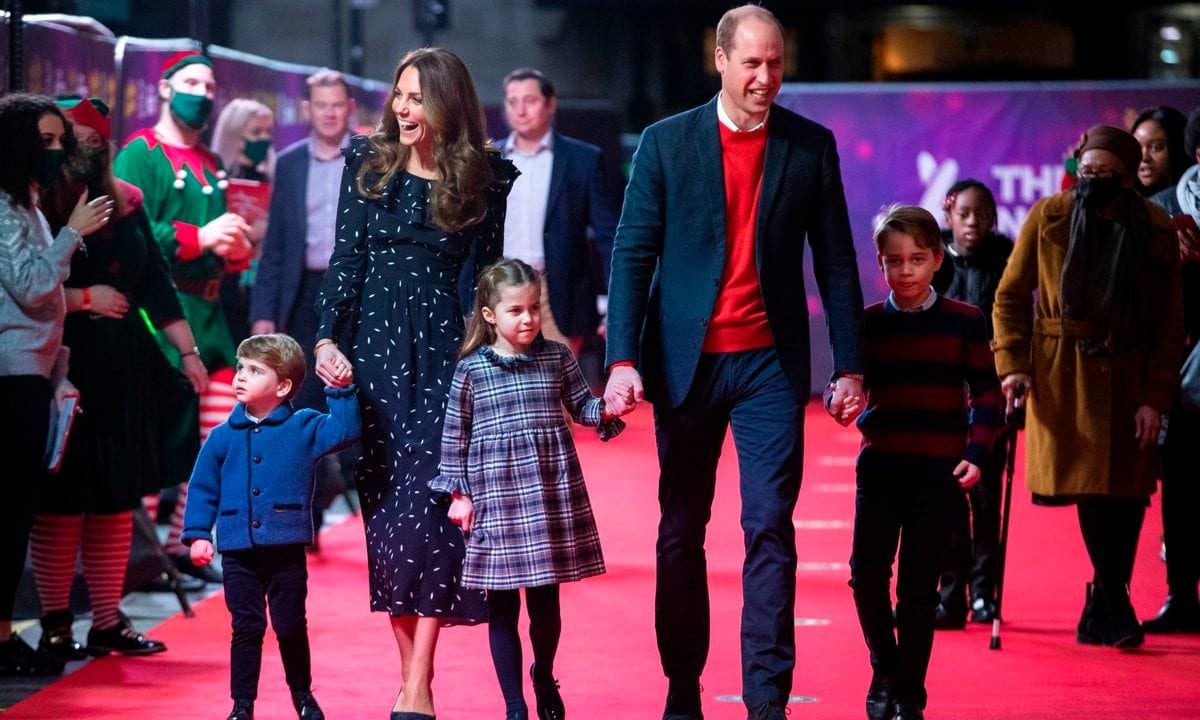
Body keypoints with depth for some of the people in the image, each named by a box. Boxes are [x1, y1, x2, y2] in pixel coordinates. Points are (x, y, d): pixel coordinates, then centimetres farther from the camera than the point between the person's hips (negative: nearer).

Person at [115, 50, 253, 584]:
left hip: (208, 312, 8)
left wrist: (234, 248, 1)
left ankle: (183, 541, 16)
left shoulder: (210, 166, 19)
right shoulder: (140, 154, -4)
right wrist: (199, 238, -20)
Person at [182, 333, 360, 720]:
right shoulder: (223, 436, 4)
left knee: (291, 627, 6)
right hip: (239, 554, 1)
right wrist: (198, 534, 1)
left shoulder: (304, 427, 1)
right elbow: (203, 488, 8)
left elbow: (345, 431, -9)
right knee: (247, 629, 5)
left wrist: (340, 392, -17)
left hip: (286, 551, -1)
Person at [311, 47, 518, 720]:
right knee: (383, 506, 2)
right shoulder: (368, 161, 5)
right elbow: (346, 258, 5)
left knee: (428, 502, -10)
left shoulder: (486, 176, 1)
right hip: (373, 343, 2)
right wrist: (327, 339, -5)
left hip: (445, 348, -2)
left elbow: (488, 271, 4)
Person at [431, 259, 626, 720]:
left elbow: (581, 406, 11)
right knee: (502, 608, 3)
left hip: (552, 496, 2)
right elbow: (455, 436, 2)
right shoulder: (471, 370, -2)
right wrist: (459, 493, 0)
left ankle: (544, 677, 36)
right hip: (496, 502, -2)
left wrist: (605, 410, -11)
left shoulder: (557, 358, 3)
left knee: (546, 601, 10)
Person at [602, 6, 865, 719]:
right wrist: (623, 358, -11)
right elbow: (633, 254, -1)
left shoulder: (811, 146, 3)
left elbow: (836, 259, 6)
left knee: (771, 527, -7)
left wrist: (850, 363, 2)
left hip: (770, 363, 0)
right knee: (681, 532, 7)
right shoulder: (666, 143, 1)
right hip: (687, 362, 0)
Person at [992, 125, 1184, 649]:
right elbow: (1010, 297, 3)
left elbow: (1171, 323, 1)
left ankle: (1103, 607, 10)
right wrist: (1012, 364, -9)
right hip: (1061, 374, -1)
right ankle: (1113, 604, 5)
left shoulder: (1156, 231, 0)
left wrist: (1155, 398, -6)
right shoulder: (1048, 217, -2)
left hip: (1126, 375, 1)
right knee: (1086, 482, -7)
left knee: (1125, 488, -3)